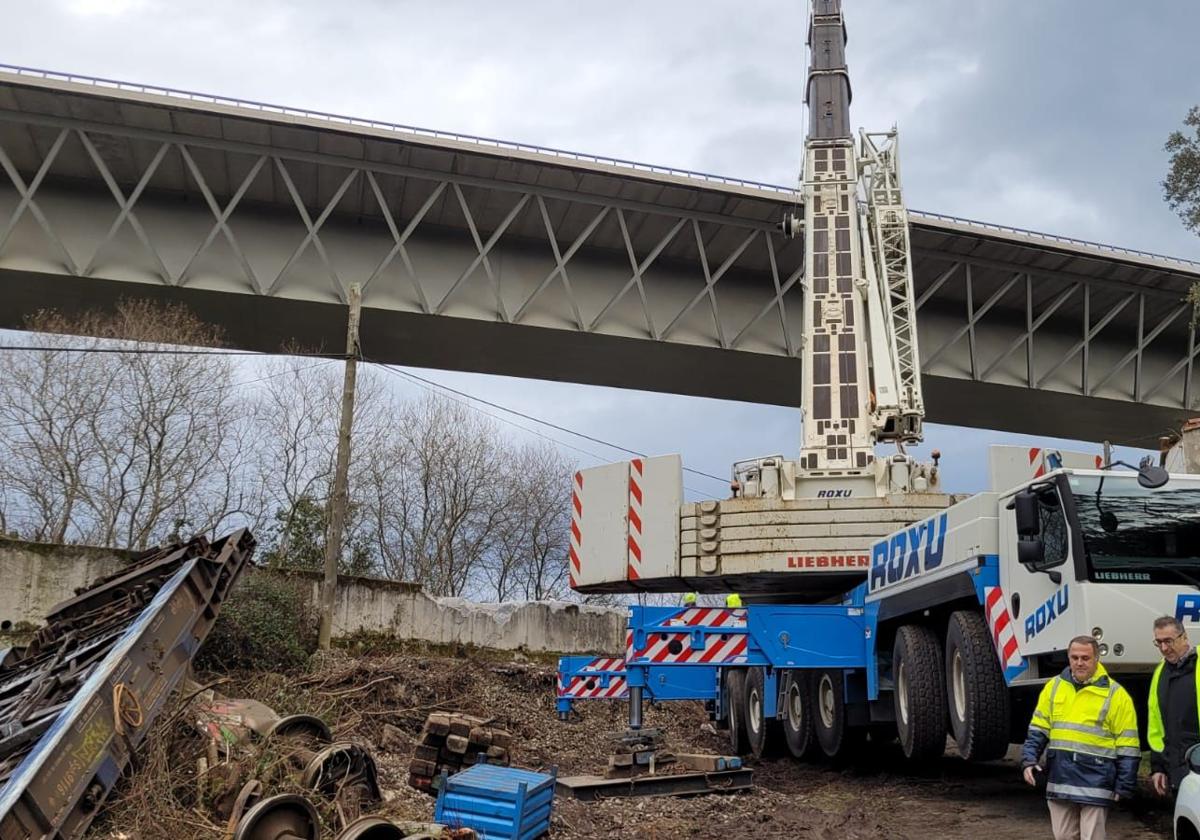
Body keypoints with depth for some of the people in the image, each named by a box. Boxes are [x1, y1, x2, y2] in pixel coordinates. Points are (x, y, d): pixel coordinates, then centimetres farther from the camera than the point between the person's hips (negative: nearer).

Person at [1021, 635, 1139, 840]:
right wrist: (1029, 760, 0)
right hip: (1059, 780, 4)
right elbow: (1038, 730, 13)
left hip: (1095, 784, -4)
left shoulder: (1115, 694, -2)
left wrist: (1123, 787, -3)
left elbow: (1128, 748, -1)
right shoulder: (1054, 687, 9)